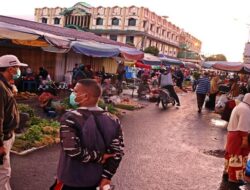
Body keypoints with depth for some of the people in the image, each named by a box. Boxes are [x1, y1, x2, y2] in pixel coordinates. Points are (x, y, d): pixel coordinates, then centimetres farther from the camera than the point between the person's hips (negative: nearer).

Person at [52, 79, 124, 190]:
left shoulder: (70, 118, -19)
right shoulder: (113, 121, -5)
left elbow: (73, 151, -27)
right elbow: (117, 152, -6)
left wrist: (98, 157, -15)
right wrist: (106, 177, -3)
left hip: (71, 181, -4)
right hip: (96, 180, 4)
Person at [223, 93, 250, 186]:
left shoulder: (240, 106, 16)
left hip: (232, 133, 11)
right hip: (238, 136, -11)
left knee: (231, 154, 18)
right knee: (237, 156, -3)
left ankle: (227, 172, 29)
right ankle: (235, 177, 5)